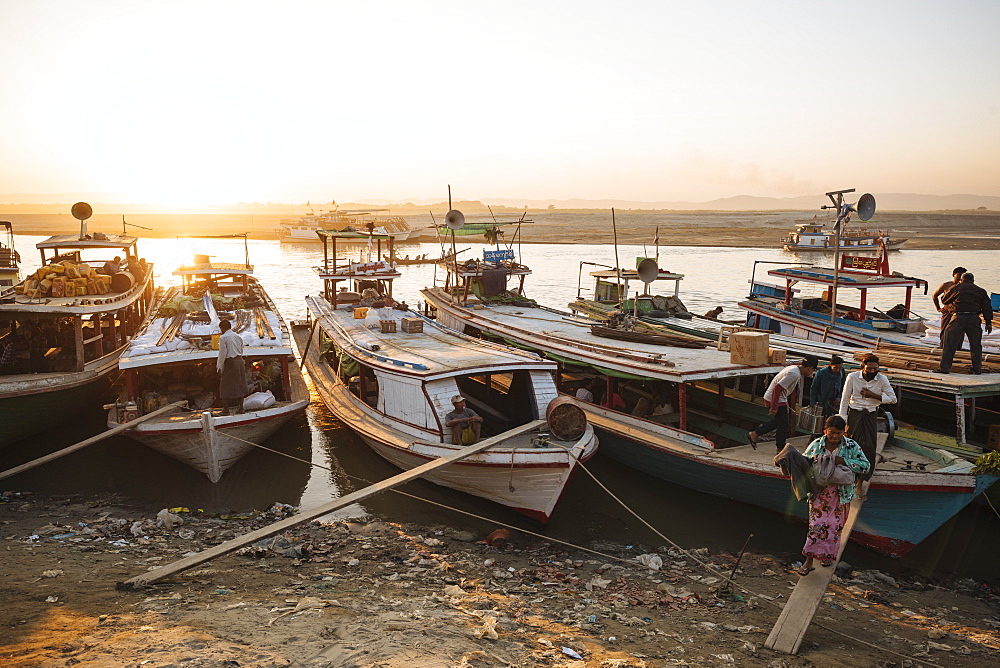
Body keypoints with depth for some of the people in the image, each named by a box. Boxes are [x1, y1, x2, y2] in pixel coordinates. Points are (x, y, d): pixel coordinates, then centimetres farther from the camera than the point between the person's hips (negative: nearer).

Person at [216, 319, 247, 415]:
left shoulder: (223, 338, -9)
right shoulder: (238, 337, 11)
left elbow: (222, 353, -12)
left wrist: (219, 366, -4)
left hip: (229, 362, -6)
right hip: (239, 360, 6)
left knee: (226, 386, 1)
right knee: (240, 385, 12)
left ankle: (226, 409, 1)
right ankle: (241, 408, 16)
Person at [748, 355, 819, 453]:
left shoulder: (794, 368, 7)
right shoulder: (794, 374, -24)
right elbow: (778, 388, -30)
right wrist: (774, 407, -27)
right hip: (776, 400, -10)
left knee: (777, 421, 21)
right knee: (783, 425, 4)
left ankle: (754, 434, 21)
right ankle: (780, 449, 18)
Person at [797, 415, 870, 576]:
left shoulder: (851, 446, -4)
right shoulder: (816, 445, 0)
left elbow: (866, 465, -8)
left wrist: (844, 461, -20)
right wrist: (813, 461, -12)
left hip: (841, 494, 0)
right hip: (819, 492, 0)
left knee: (835, 525, 7)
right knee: (816, 524, -3)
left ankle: (828, 555, 30)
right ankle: (809, 561, 2)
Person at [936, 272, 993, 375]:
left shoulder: (956, 288, 10)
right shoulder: (980, 291, 16)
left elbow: (944, 300, 19)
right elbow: (987, 307, 11)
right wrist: (988, 323, 11)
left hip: (959, 317, -2)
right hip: (974, 318, 2)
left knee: (949, 343, 0)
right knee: (976, 345, 13)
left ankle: (945, 367, -5)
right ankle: (977, 369, 15)